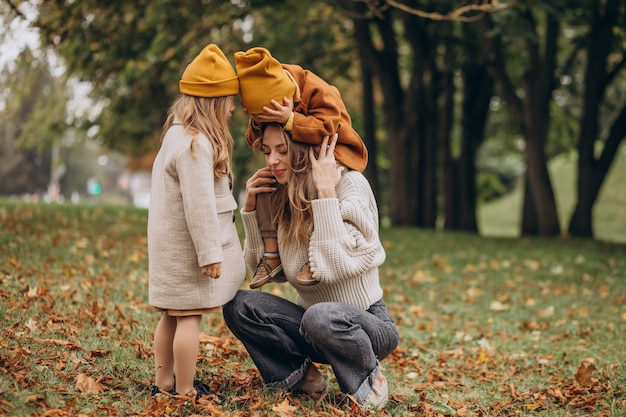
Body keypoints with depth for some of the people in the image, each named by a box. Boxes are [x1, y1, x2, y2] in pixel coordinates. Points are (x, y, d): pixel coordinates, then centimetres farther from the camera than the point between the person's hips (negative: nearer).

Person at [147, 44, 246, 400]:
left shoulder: (179, 134, 14)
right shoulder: (195, 144, -20)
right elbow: (199, 204, -21)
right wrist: (210, 252, -17)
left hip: (171, 245, 10)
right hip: (188, 246, -10)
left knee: (172, 315, 15)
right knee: (190, 317, -3)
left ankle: (163, 382, 24)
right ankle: (185, 391, 4)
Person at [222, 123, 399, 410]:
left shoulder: (350, 187, -18)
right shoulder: (283, 197, -1)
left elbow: (332, 268, -30)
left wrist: (325, 192, -29)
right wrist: (251, 208, -6)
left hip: (366, 325, -5)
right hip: (313, 325, 6)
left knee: (322, 316, -37)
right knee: (238, 304, -16)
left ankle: (369, 381, -7)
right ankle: (301, 377, 2)